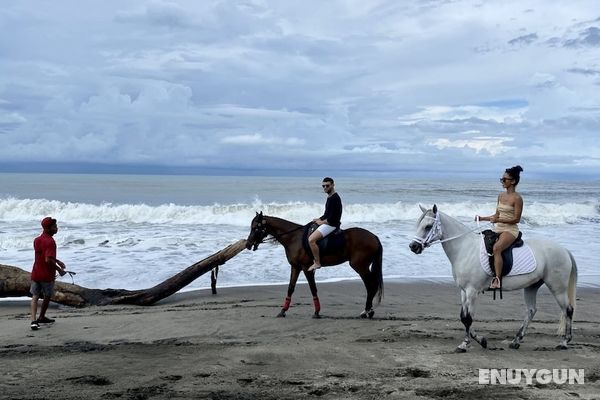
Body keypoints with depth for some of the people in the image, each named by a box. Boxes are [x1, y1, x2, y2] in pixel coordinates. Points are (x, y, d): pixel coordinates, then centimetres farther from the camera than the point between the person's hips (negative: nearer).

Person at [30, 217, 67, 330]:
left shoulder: (37, 240, 8)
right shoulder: (50, 241, -20)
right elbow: (48, 260, -27)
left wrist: (57, 261, 23)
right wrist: (59, 269, -16)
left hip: (35, 273, 6)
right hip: (47, 275, -6)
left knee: (35, 296, 7)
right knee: (47, 296, 14)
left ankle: (33, 320, -7)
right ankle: (41, 317, 27)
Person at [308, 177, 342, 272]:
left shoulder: (334, 198, -17)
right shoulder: (330, 197, 15)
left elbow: (333, 216, -23)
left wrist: (322, 222, -13)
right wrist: (320, 219, 11)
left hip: (331, 225, -11)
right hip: (327, 223, 11)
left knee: (311, 239, -25)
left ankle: (317, 263, -18)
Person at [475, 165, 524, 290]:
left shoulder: (517, 198, -10)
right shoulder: (501, 195, 13)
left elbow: (516, 219, -14)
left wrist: (498, 220, -22)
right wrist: (482, 218, 6)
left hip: (510, 229, -9)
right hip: (498, 229, 9)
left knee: (496, 248, -34)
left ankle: (497, 280, -36)